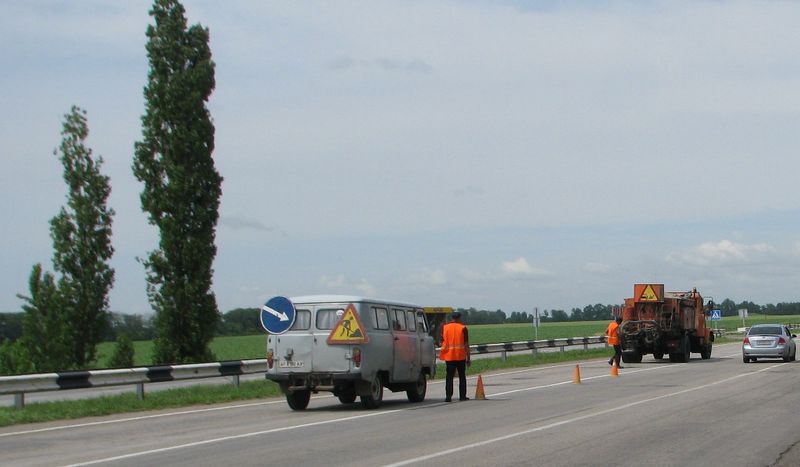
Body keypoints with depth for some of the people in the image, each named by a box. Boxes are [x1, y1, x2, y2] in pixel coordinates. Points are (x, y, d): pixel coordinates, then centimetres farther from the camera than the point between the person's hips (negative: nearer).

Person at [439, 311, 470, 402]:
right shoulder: (463, 328, -2)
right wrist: (468, 358, 1)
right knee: (462, 376, 9)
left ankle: (448, 396, -8)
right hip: (461, 356, -1)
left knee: (449, 377, 2)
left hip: (449, 356, 1)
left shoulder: (444, 328, 4)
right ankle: (462, 396, 8)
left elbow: (442, 342, 6)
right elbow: (466, 344, -4)